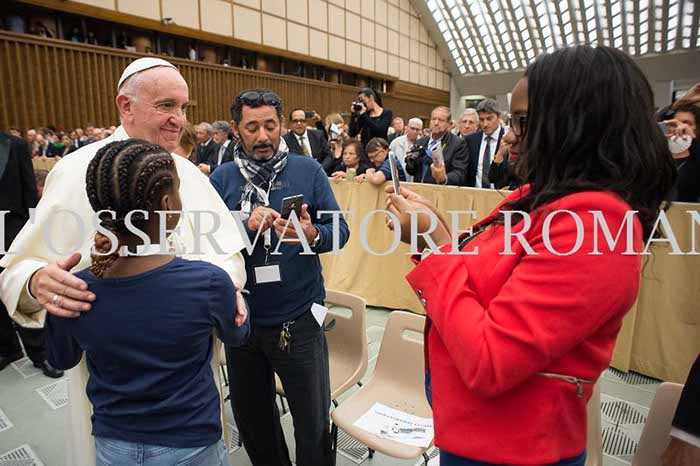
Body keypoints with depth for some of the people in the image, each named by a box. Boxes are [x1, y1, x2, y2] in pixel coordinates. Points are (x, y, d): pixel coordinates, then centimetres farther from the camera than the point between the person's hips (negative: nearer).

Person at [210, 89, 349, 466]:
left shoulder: (308, 170, -3)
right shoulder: (222, 178, 1)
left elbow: (340, 229, -5)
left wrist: (313, 235, -26)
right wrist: (246, 226, -22)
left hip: (299, 320, -3)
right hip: (241, 319, 3)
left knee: (313, 423, 10)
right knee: (250, 418, 24)